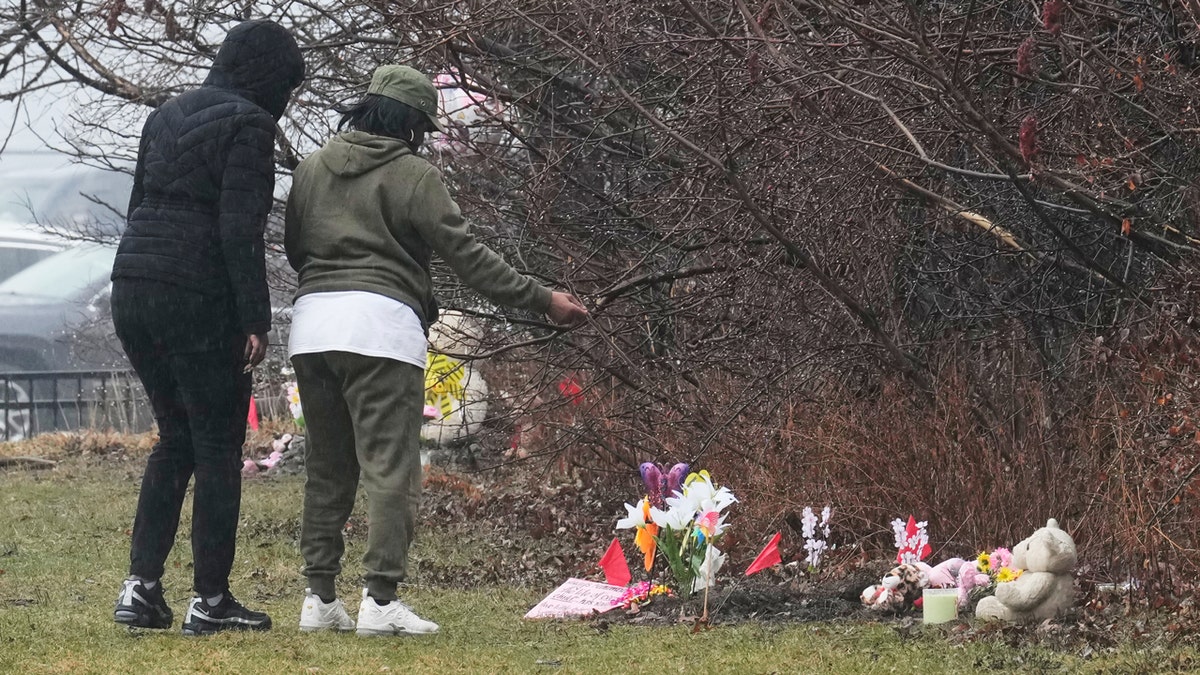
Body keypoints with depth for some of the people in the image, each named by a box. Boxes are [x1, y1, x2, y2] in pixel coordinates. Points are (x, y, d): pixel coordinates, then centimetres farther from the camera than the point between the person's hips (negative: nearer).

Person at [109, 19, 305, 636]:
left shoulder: (166, 115, 16)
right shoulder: (249, 124, -9)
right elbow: (240, 230, -16)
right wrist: (255, 320, -15)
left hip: (132, 289, 7)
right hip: (199, 299, -7)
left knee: (175, 439, 17)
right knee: (217, 448, 3)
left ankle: (140, 585, 8)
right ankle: (210, 600, 5)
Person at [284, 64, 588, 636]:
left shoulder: (313, 167, 16)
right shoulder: (413, 176, -2)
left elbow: (293, 249, 23)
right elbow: (467, 256, -5)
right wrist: (542, 300, 0)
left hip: (311, 322, 6)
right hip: (380, 327, -6)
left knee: (326, 467, 14)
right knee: (391, 467, -5)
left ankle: (320, 597, 12)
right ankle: (380, 600, -12)